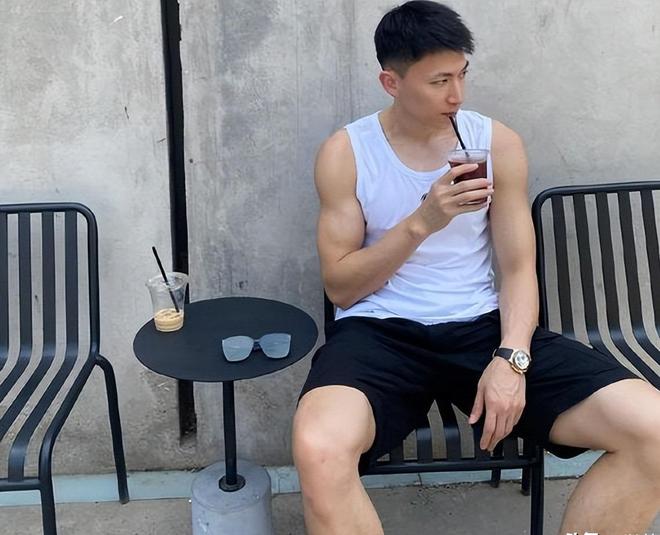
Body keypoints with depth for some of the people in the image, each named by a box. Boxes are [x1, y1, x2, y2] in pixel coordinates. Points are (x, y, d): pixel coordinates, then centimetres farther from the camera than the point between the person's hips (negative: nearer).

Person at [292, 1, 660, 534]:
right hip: (379, 332, -2)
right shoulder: (345, 153, 0)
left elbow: (518, 269, 4)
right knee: (319, 451, -37)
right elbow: (341, 287, -2)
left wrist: (511, 358, -14)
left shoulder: (498, 143, 5)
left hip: (482, 327, 3)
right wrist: (422, 222, -16)